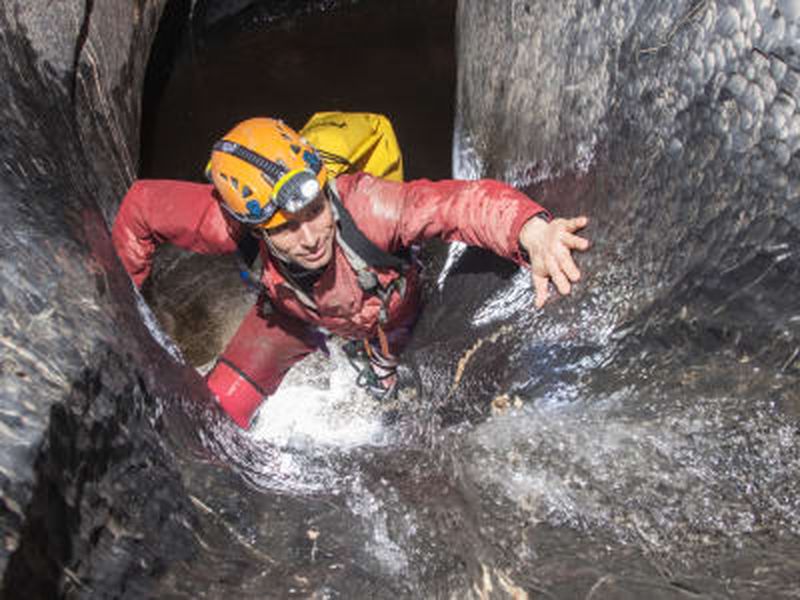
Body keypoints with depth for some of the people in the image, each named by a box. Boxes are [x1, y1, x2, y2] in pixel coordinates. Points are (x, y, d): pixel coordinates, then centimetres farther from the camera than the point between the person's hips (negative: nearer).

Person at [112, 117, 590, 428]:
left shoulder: (362, 203, -47)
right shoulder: (233, 224, -37)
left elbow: (466, 200, -57)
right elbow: (142, 206, -20)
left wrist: (533, 232, -78)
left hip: (385, 311, -1)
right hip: (294, 312, 2)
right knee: (217, 410, -3)